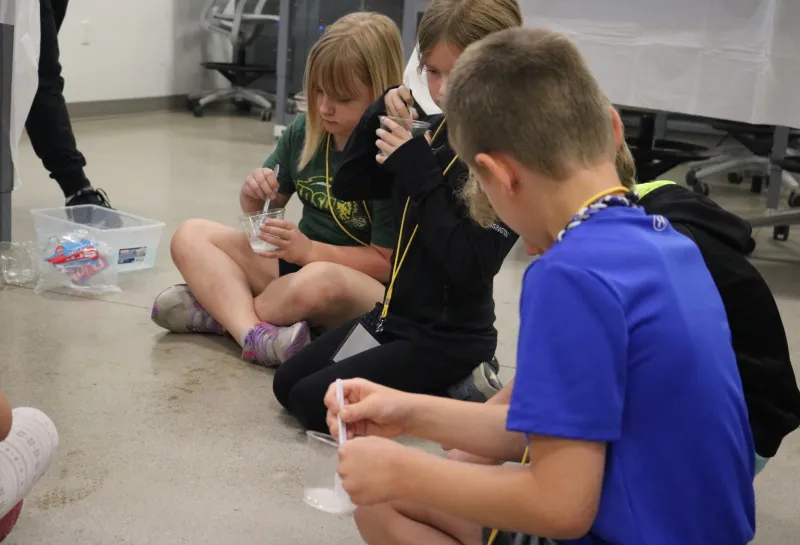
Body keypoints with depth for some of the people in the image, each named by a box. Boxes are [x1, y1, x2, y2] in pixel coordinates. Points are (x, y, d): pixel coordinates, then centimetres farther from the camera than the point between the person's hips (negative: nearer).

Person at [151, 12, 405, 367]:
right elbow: (258, 208, 12)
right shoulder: (304, 132, 0)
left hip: (367, 288, -7)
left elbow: (387, 261, -18)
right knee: (190, 237, -4)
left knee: (319, 281, -41)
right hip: (299, 261, 7)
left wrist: (310, 251, -28)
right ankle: (251, 331, -28)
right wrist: (253, 194, -12)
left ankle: (218, 308, -12)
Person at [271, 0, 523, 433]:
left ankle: (458, 389, -1)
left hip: (450, 338, -8)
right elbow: (347, 187, 7)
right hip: (394, 315, 8)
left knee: (315, 402, -12)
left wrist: (418, 172, -25)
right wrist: (380, 115, -7)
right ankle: (440, 382, 16)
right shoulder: (432, 132, 2)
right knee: (287, 384, 14)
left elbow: (470, 267, -26)